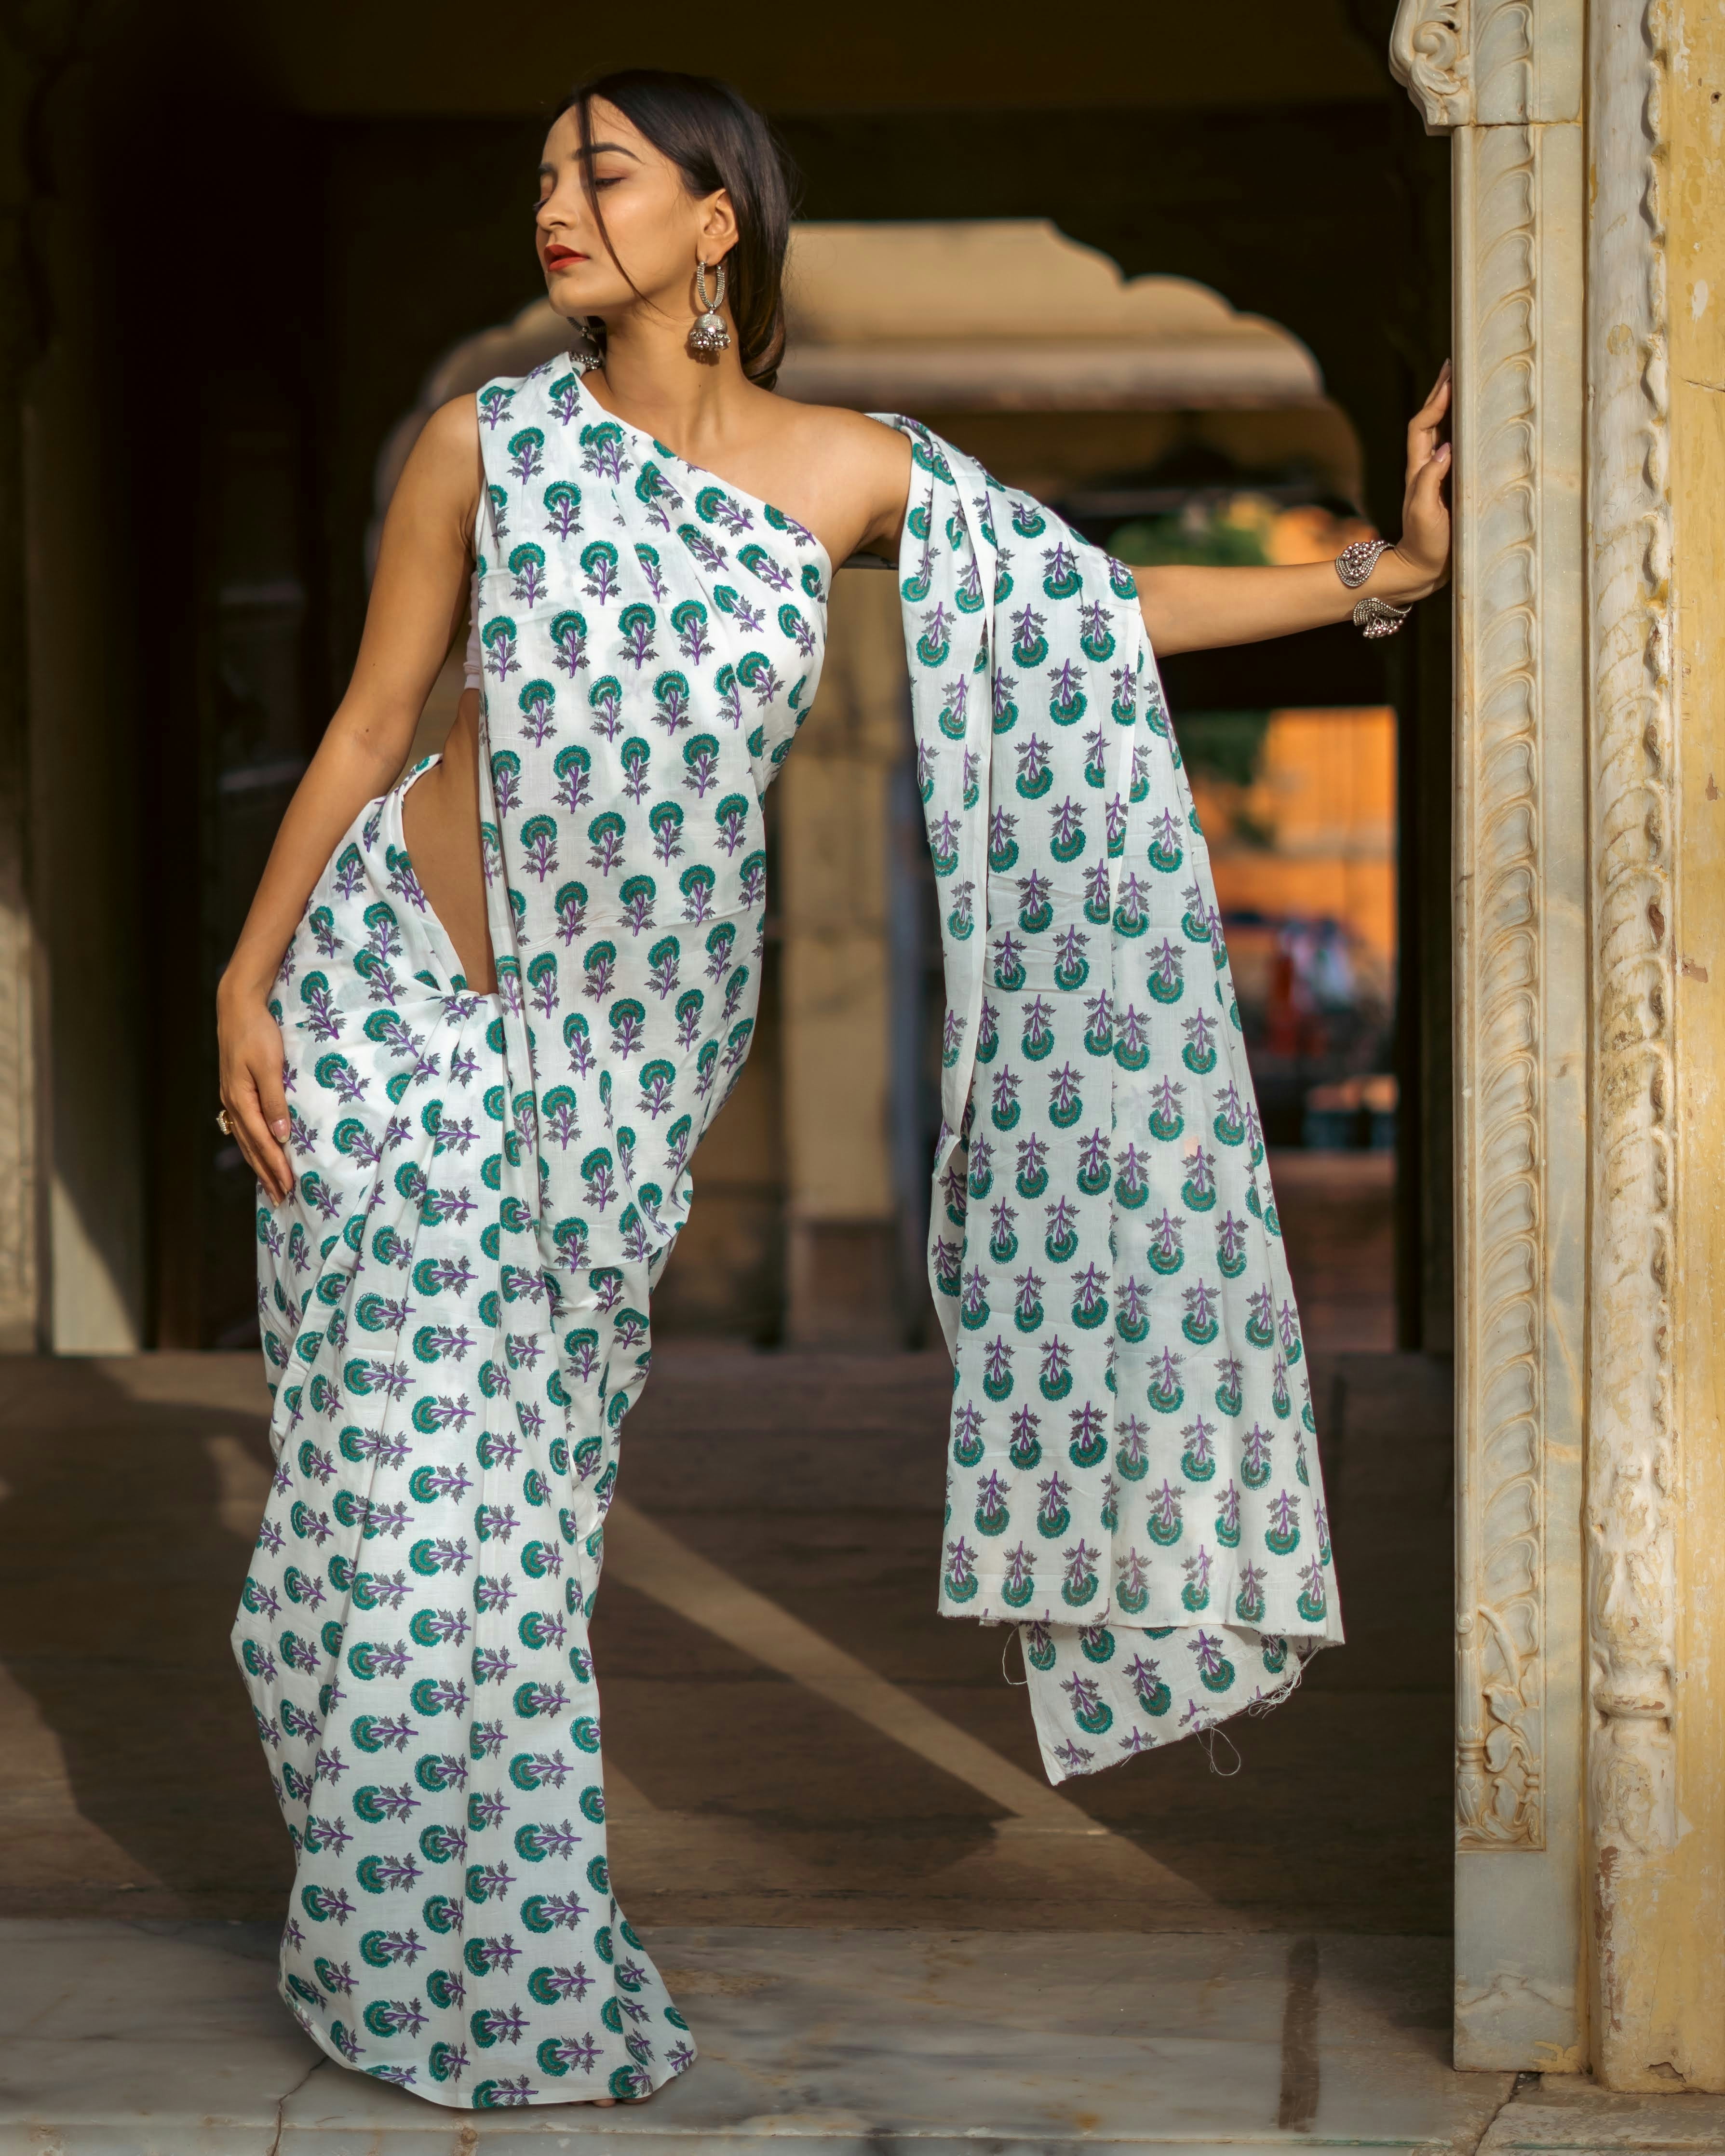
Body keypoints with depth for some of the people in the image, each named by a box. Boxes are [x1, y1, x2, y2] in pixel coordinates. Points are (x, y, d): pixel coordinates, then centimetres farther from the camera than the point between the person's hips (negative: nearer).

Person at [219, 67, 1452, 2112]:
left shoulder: (849, 471, -3)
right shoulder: (487, 445, -7)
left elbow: (1105, 606, 4)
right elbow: (368, 729, -1)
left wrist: (1380, 571, -1)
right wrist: (247, 980, -1)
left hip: (638, 1044, 1)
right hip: (411, 1001, -1)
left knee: (539, 1486, 6)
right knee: (405, 1482, 0)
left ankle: (526, 1906, 23)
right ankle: (432, 1957, 17)